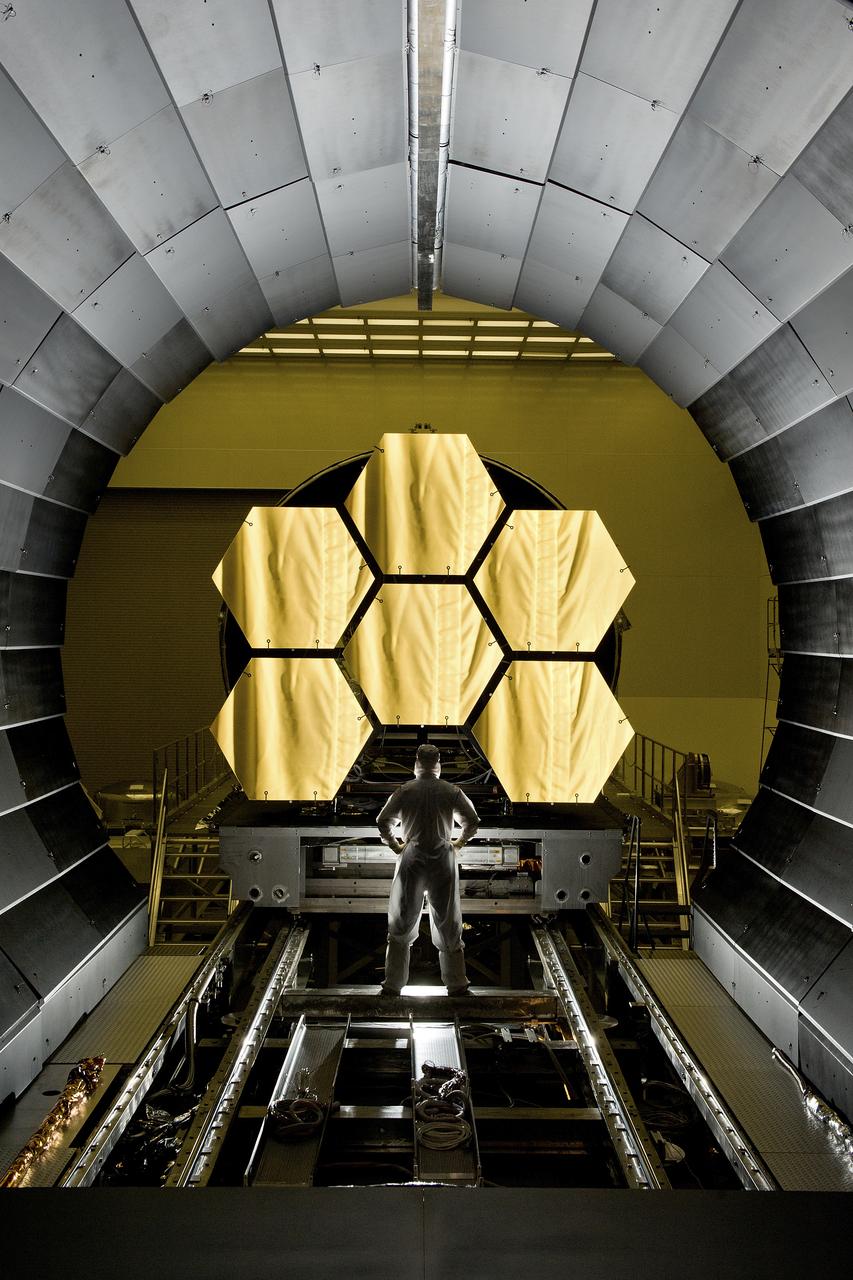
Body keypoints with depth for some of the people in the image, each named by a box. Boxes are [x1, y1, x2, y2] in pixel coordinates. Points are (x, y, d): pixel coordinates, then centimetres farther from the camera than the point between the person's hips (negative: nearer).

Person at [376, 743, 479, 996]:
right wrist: (458, 843, 15)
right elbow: (472, 821, 0)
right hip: (443, 860, 1)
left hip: (412, 861, 0)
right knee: (447, 924, 12)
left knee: (402, 924, 11)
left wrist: (396, 846, 8)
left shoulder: (405, 790, -4)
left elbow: (383, 821, -6)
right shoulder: (452, 791, -2)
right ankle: (456, 984, 17)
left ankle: (393, 984, 13)